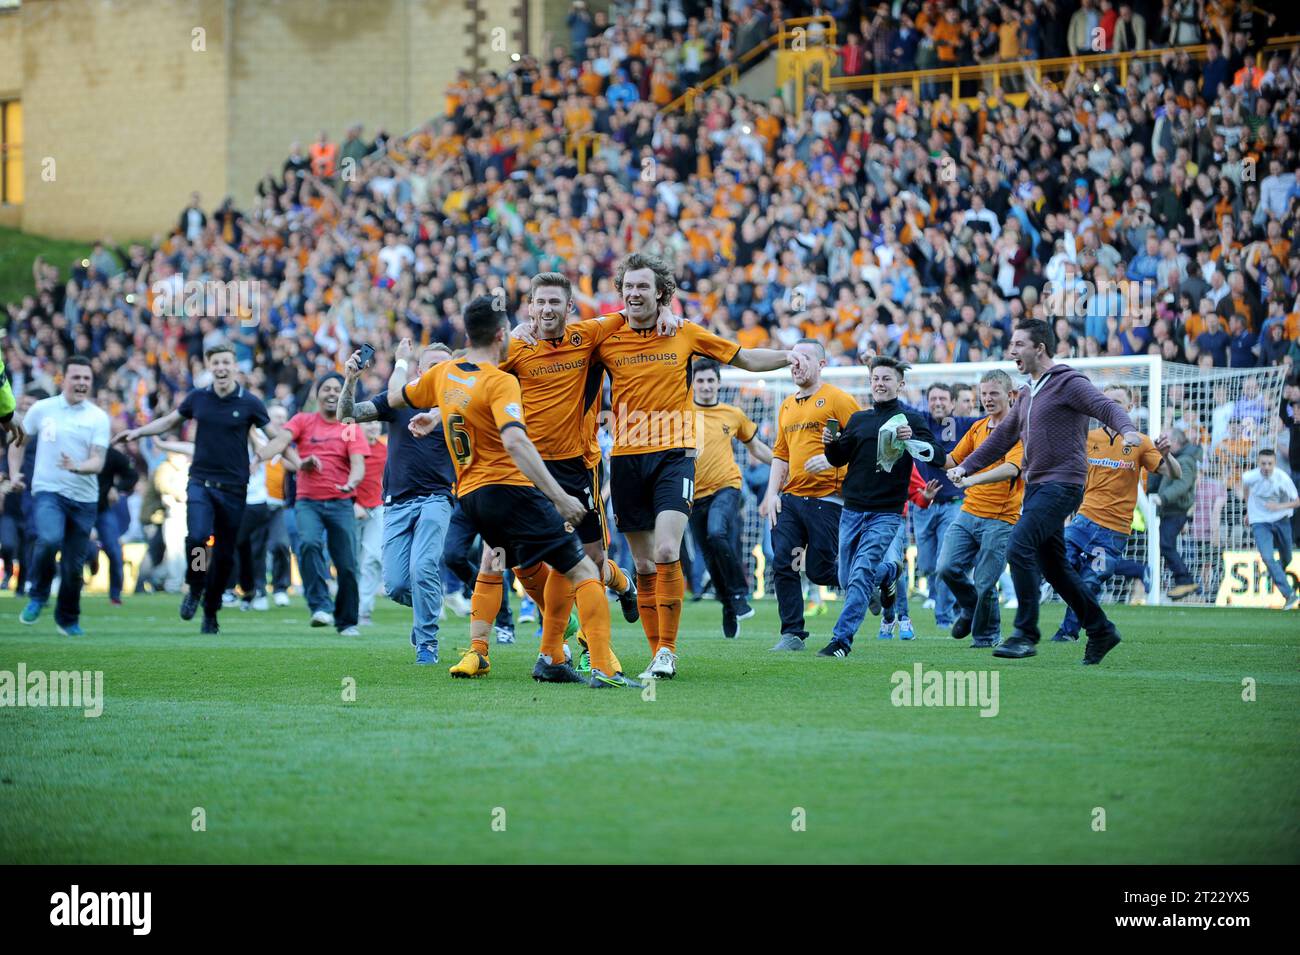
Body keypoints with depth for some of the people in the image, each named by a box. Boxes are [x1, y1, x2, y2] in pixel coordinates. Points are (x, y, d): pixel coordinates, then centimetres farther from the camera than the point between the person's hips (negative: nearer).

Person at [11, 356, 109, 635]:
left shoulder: (98, 418, 1)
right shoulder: (42, 409, 3)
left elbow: (98, 462, -6)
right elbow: (18, 441, 17)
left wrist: (76, 467, -26)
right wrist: (14, 473, 4)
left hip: (83, 498, 2)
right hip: (47, 491, -2)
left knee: (74, 565, 5)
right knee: (49, 540, -29)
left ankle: (68, 619, 26)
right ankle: (38, 596, -6)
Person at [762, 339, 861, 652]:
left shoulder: (838, 400, -3)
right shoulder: (787, 407, 18)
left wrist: (832, 458, -22)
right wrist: (772, 493, 10)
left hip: (825, 497, -6)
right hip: (789, 498, 6)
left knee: (819, 570, -4)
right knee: (782, 565, -4)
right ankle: (792, 634, 2)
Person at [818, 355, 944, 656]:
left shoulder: (910, 420, 2)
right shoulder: (858, 420, 14)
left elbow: (938, 454, -9)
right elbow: (838, 460, 16)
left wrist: (911, 440, -27)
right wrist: (830, 444, -5)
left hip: (886, 513, -5)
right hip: (852, 510, 5)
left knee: (861, 574, -18)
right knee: (847, 579, 9)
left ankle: (842, 638, -19)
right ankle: (888, 574, 40)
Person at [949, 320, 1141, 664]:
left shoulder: (1068, 383, -7)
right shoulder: (1027, 394, 20)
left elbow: (1107, 407, -20)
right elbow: (1003, 436, 27)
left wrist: (1127, 430, -41)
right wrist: (965, 467, 21)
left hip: (1061, 484, -9)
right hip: (1036, 487, 9)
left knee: (1019, 547, -20)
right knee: (1052, 565, 10)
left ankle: (1026, 634, -16)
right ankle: (1101, 631, 20)